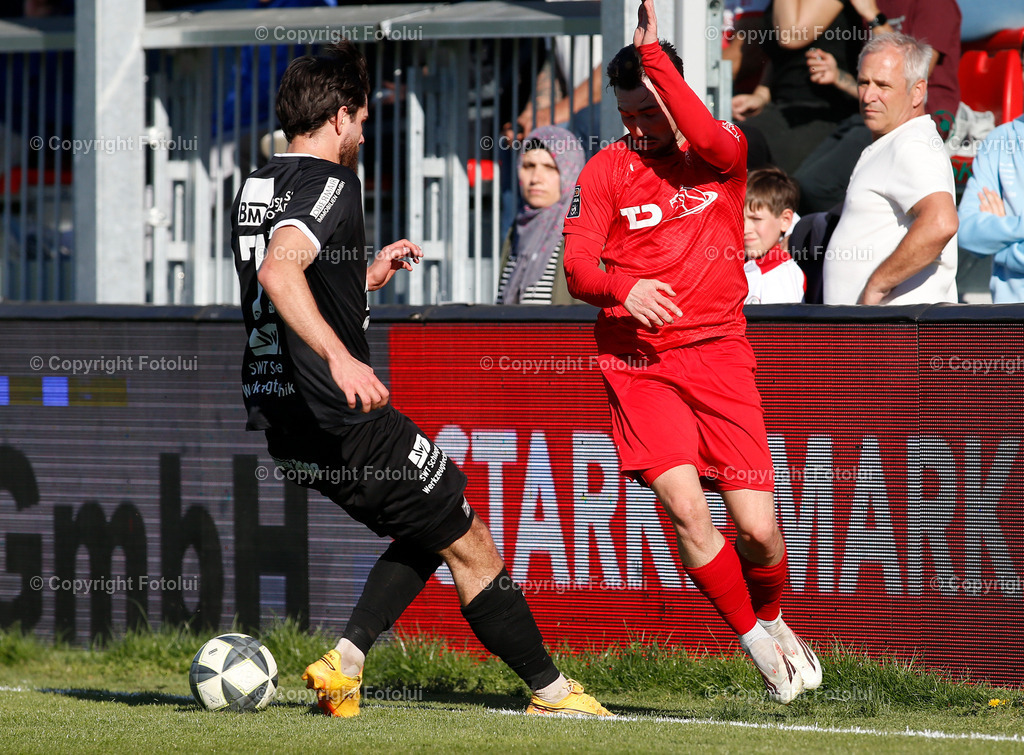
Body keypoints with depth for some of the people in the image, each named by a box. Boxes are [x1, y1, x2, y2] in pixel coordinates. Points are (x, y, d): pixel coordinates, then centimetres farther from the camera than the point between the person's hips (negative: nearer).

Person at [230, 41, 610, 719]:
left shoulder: (256, 188, 15)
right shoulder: (329, 181, -14)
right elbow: (279, 271, -33)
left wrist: (367, 277, 27)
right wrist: (341, 357, -41)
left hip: (278, 421, 9)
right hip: (342, 420, -9)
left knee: (426, 529, 22)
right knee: (469, 543, 4)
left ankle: (344, 662, 8)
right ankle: (552, 690, 12)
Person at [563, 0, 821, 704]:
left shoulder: (724, 154, 5)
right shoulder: (607, 170, 6)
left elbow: (707, 137, -20)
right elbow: (577, 267, -2)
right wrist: (622, 288, -24)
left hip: (719, 352, 0)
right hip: (640, 361, 0)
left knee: (757, 528, -6)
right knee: (683, 504, -21)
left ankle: (770, 616, 27)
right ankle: (755, 638, 0)